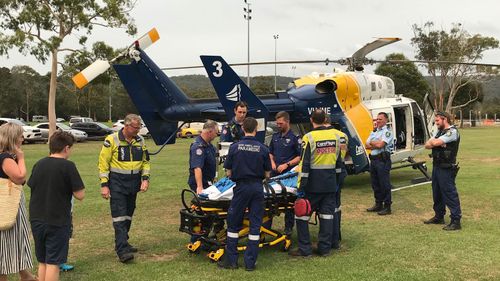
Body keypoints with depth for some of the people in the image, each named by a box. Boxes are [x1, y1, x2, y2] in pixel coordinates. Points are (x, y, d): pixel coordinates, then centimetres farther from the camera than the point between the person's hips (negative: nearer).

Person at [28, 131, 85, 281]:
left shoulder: (38, 164, 5)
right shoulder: (67, 166, -13)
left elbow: (31, 186, 15)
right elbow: (80, 195, -14)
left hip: (36, 220, 6)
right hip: (57, 221, -6)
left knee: (42, 262, 17)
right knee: (53, 263, 1)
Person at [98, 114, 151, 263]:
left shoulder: (140, 141, 6)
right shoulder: (112, 140, -9)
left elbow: (145, 161, 13)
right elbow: (103, 163, -7)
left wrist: (145, 178, -1)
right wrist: (104, 185, -11)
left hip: (134, 183, 6)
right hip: (117, 183, -6)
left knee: (128, 215, 14)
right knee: (119, 216, -10)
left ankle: (121, 243, 28)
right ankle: (122, 250, -12)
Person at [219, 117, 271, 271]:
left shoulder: (234, 147, -4)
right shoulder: (263, 149, -2)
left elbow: (228, 172, 0)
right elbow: (267, 174, 4)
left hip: (241, 187, -1)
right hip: (257, 187, 1)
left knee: (234, 224, 10)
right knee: (255, 225, 7)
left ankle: (231, 260, 14)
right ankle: (250, 262, 10)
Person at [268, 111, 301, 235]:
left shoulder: (294, 137, -6)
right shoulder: (275, 136, 12)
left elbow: (300, 157, -8)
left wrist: (286, 165, -16)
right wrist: (272, 162, 2)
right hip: (275, 173, 5)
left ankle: (288, 227, 13)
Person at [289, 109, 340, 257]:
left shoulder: (309, 137, -13)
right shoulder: (335, 135, 4)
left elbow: (305, 163, -14)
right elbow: (338, 158, 12)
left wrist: (301, 185, -11)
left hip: (313, 184, -5)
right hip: (330, 183, 5)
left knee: (302, 214, 5)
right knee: (327, 215, 11)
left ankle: (304, 249, 6)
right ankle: (325, 248, 16)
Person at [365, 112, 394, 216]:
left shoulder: (387, 131, -7)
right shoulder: (374, 132, 19)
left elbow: (380, 144, -19)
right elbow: (367, 145, 10)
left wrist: (372, 143, -1)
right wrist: (376, 145, -8)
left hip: (383, 160, -8)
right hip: (373, 159, 8)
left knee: (384, 184, -5)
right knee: (375, 184, 13)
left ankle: (387, 207, 2)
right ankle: (378, 204, 24)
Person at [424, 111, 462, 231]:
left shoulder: (452, 132, -13)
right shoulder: (439, 132, 17)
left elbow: (435, 142, -22)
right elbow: (427, 145, 9)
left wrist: (432, 141, 1)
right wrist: (435, 143, -11)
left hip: (446, 168, -9)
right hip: (436, 166, 9)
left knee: (450, 194, -8)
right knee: (437, 193, 16)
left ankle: (456, 221, -4)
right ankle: (439, 217, 28)